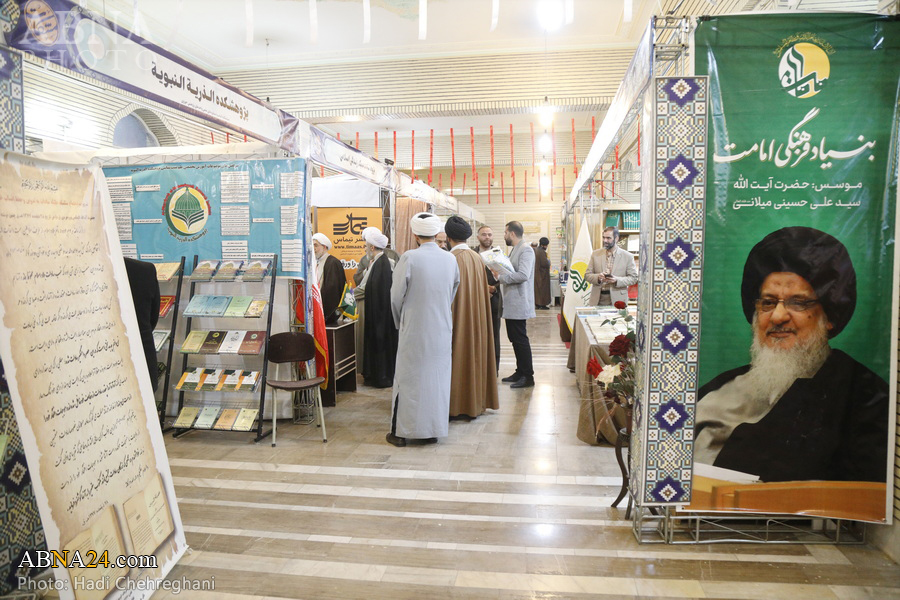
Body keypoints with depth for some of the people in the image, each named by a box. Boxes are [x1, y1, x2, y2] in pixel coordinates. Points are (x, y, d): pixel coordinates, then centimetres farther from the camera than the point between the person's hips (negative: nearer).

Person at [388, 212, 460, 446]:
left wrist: (399, 322, 10)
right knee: (437, 376, 12)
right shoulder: (450, 259, 0)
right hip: (442, 329, 4)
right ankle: (434, 430, 20)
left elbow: (396, 295, -7)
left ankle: (401, 431, 14)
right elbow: (453, 293, 10)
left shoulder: (409, 258, -13)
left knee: (408, 378, 6)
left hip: (414, 329, -4)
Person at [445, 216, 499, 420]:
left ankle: (456, 406, 8)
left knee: (457, 356, 1)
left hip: (456, 317, -6)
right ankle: (475, 402, 23)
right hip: (477, 317, 6)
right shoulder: (478, 258, 4)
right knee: (474, 355, 13)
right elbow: (484, 291, 8)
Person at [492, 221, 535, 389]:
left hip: (519, 304, -10)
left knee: (520, 339, -5)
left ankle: (528, 376, 3)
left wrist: (500, 277, -18)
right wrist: (500, 273, 5)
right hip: (511, 304, 10)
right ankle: (520, 372, 24)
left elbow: (523, 275, -25)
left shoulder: (525, 250, -14)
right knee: (515, 338, 15)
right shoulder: (515, 250, 17)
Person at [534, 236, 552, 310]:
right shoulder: (542, 252, -22)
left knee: (537, 288, 14)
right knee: (543, 289, 1)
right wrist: (548, 260, -4)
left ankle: (537, 304, 20)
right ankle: (542, 304, 5)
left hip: (535, 273, 9)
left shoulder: (535, 250, 5)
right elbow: (545, 264, -24)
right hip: (542, 274, -9)